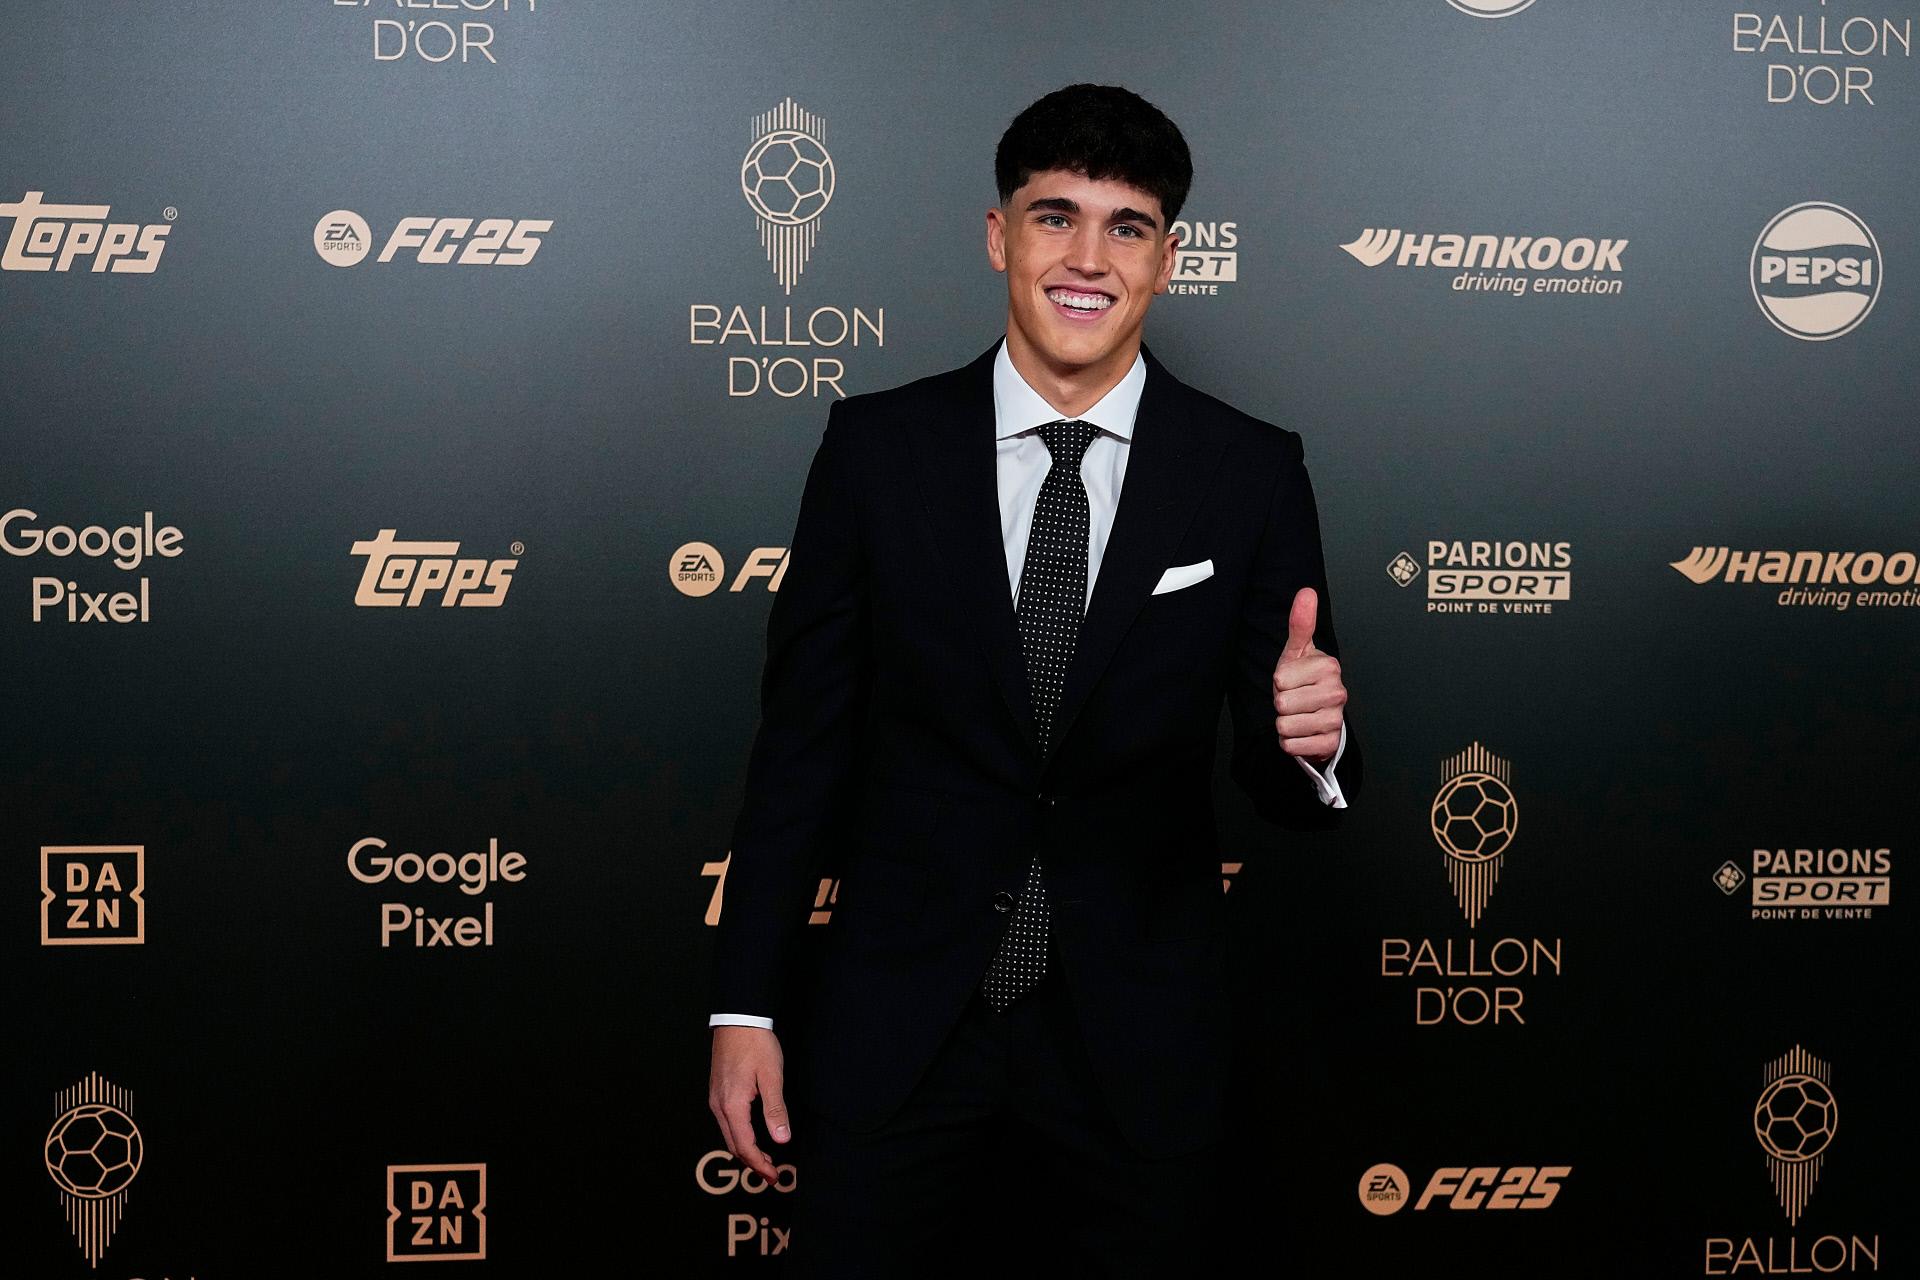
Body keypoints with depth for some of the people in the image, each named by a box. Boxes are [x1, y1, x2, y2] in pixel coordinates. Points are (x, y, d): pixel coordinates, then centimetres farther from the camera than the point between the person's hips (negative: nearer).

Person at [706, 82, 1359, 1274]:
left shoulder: (1252, 473, -3)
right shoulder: (879, 446, -2)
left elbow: (1283, 781, 0)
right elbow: (803, 730, 1)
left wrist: (1312, 742, -25)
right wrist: (746, 1003, 0)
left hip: (1139, 1040, 0)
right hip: (897, 1029, 0)